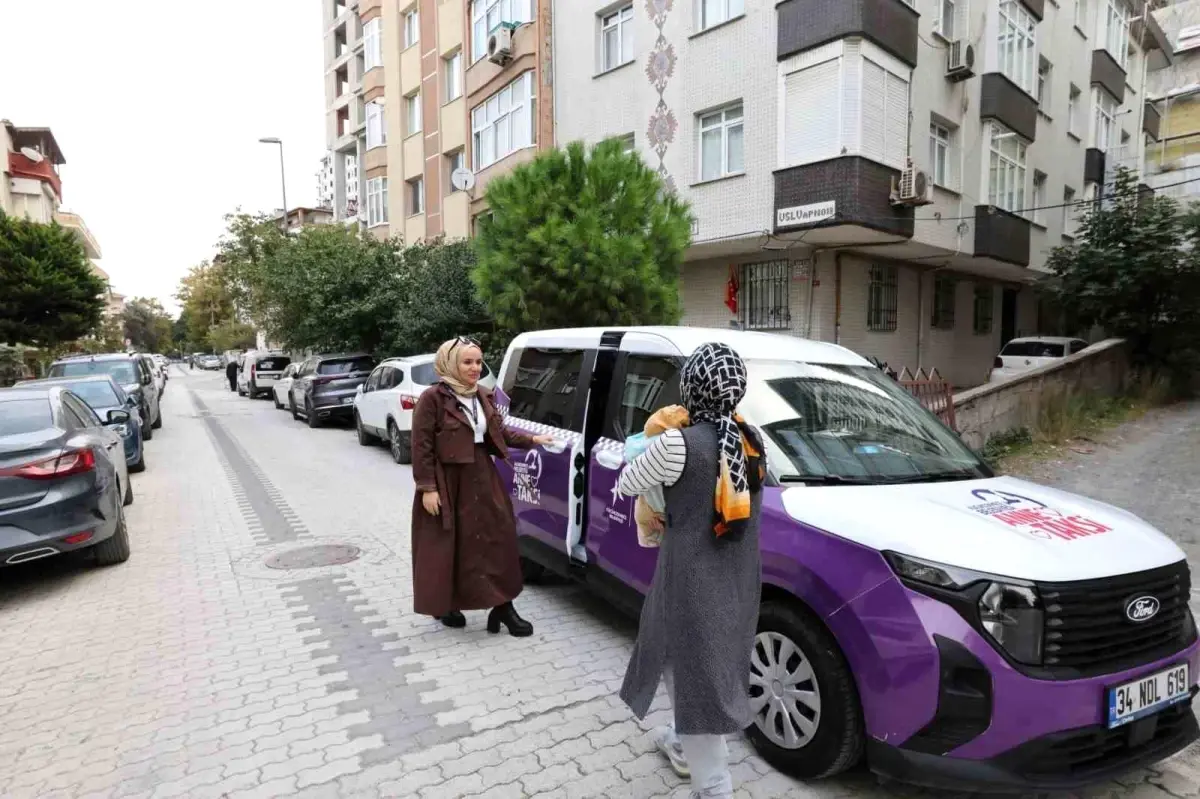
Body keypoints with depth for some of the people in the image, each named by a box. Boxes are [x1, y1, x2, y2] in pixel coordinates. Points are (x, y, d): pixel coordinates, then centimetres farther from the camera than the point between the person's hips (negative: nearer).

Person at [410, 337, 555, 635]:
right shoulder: (433, 398, -14)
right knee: (445, 546, 6)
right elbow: (421, 446, -15)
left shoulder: (483, 397, 7)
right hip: (445, 482, -6)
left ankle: (503, 606, 16)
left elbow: (498, 432, 16)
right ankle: (443, 605, 28)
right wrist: (427, 487, -18)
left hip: (481, 478, 7)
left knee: (497, 537, 6)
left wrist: (532, 440, 10)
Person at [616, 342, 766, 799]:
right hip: (739, 578, 8)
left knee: (696, 678, 6)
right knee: (701, 669, 27)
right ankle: (686, 745, 47)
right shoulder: (751, 442, 0)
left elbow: (627, 486, -6)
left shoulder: (678, 445, -21)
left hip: (693, 577, -8)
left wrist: (657, 447, 11)